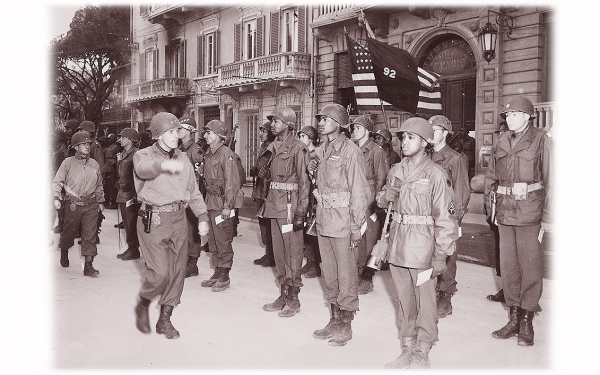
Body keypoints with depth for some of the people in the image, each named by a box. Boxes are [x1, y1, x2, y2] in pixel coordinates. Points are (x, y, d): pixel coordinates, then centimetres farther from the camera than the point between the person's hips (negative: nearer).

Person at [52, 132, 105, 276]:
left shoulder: (94, 164, 10)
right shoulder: (68, 163, -1)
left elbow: (99, 185, 20)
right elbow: (57, 182, -2)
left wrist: (100, 201, 20)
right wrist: (56, 198, -14)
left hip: (91, 205, 2)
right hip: (72, 204, -2)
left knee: (90, 234, -5)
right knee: (69, 232, 12)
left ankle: (88, 265, -2)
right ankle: (64, 253, 42)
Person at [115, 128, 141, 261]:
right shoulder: (122, 154, 15)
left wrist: (134, 195, -19)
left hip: (131, 195, -9)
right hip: (122, 194, 9)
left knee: (132, 224, -3)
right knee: (126, 224, 13)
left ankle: (134, 250, 7)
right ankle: (130, 248, 21)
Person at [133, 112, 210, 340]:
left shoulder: (183, 160, 14)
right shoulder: (144, 155, -2)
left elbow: (194, 192, 17)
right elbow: (143, 168, -29)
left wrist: (202, 217, 5)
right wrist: (163, 164, -50)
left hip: (178, 219, 6)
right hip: (153, 220, -5)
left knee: (177, 272, 8)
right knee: (160, 273, -11)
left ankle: (165, 319, 25)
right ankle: (142, 306, 20)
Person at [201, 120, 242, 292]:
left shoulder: (226, 154, -11)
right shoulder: (208, 154, 14)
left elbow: (232, 181, -15)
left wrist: (227, 206, -18)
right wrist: (207, 201, 14)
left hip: (222, 204, -8)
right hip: (211, 203, 8)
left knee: (223, 241, -1)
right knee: (213, 240, 13)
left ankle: (224, 277, 9)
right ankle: (217, 273, 24)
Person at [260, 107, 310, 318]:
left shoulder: (297, 148, -10)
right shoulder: (274, 147, 15)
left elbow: (304, 181, -13)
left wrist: (300, 212, -18)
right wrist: (266, 174, 5)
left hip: (290, 205, -8)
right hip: (275, 204, 8)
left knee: (292, 252, -1)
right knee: (278, 251, 13)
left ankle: (293, 299, 9)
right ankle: (283, 294, 24)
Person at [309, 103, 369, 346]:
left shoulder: (350, 151, -11)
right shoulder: (321, 150, 10)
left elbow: (359, 191, -13)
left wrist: (356, 226, -14)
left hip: (343, 220, -7)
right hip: (323, 220, 7)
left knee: (346, 274, 4)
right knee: (329, 272, 15)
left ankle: (345, 325, 17)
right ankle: (334, 319, 29)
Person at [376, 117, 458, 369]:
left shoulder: (435, 175, -9)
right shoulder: (396, 171, 9)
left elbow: (444, 217, -10)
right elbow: (383, 202, 20)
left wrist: (441, 255, -12)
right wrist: (386, 195, -4)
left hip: (422, 247, -6)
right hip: (397, 244, 6)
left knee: (425, 301, 5)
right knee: (404, 300, 15)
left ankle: (422, 355, 20)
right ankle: (407, 350, 29)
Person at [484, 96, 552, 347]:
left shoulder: (540, 139, -3)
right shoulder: (501, 142, 10)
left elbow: (550, 179, -6)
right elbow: (490, 178, 16)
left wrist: (547, 217, -9)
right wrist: (491, 208, 9)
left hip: (529, 212, -4)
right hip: (505, 211, 5)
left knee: (530, 265, 2)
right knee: (508, 265, 9)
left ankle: (527, 322, 14)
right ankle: (514, 318, 21)